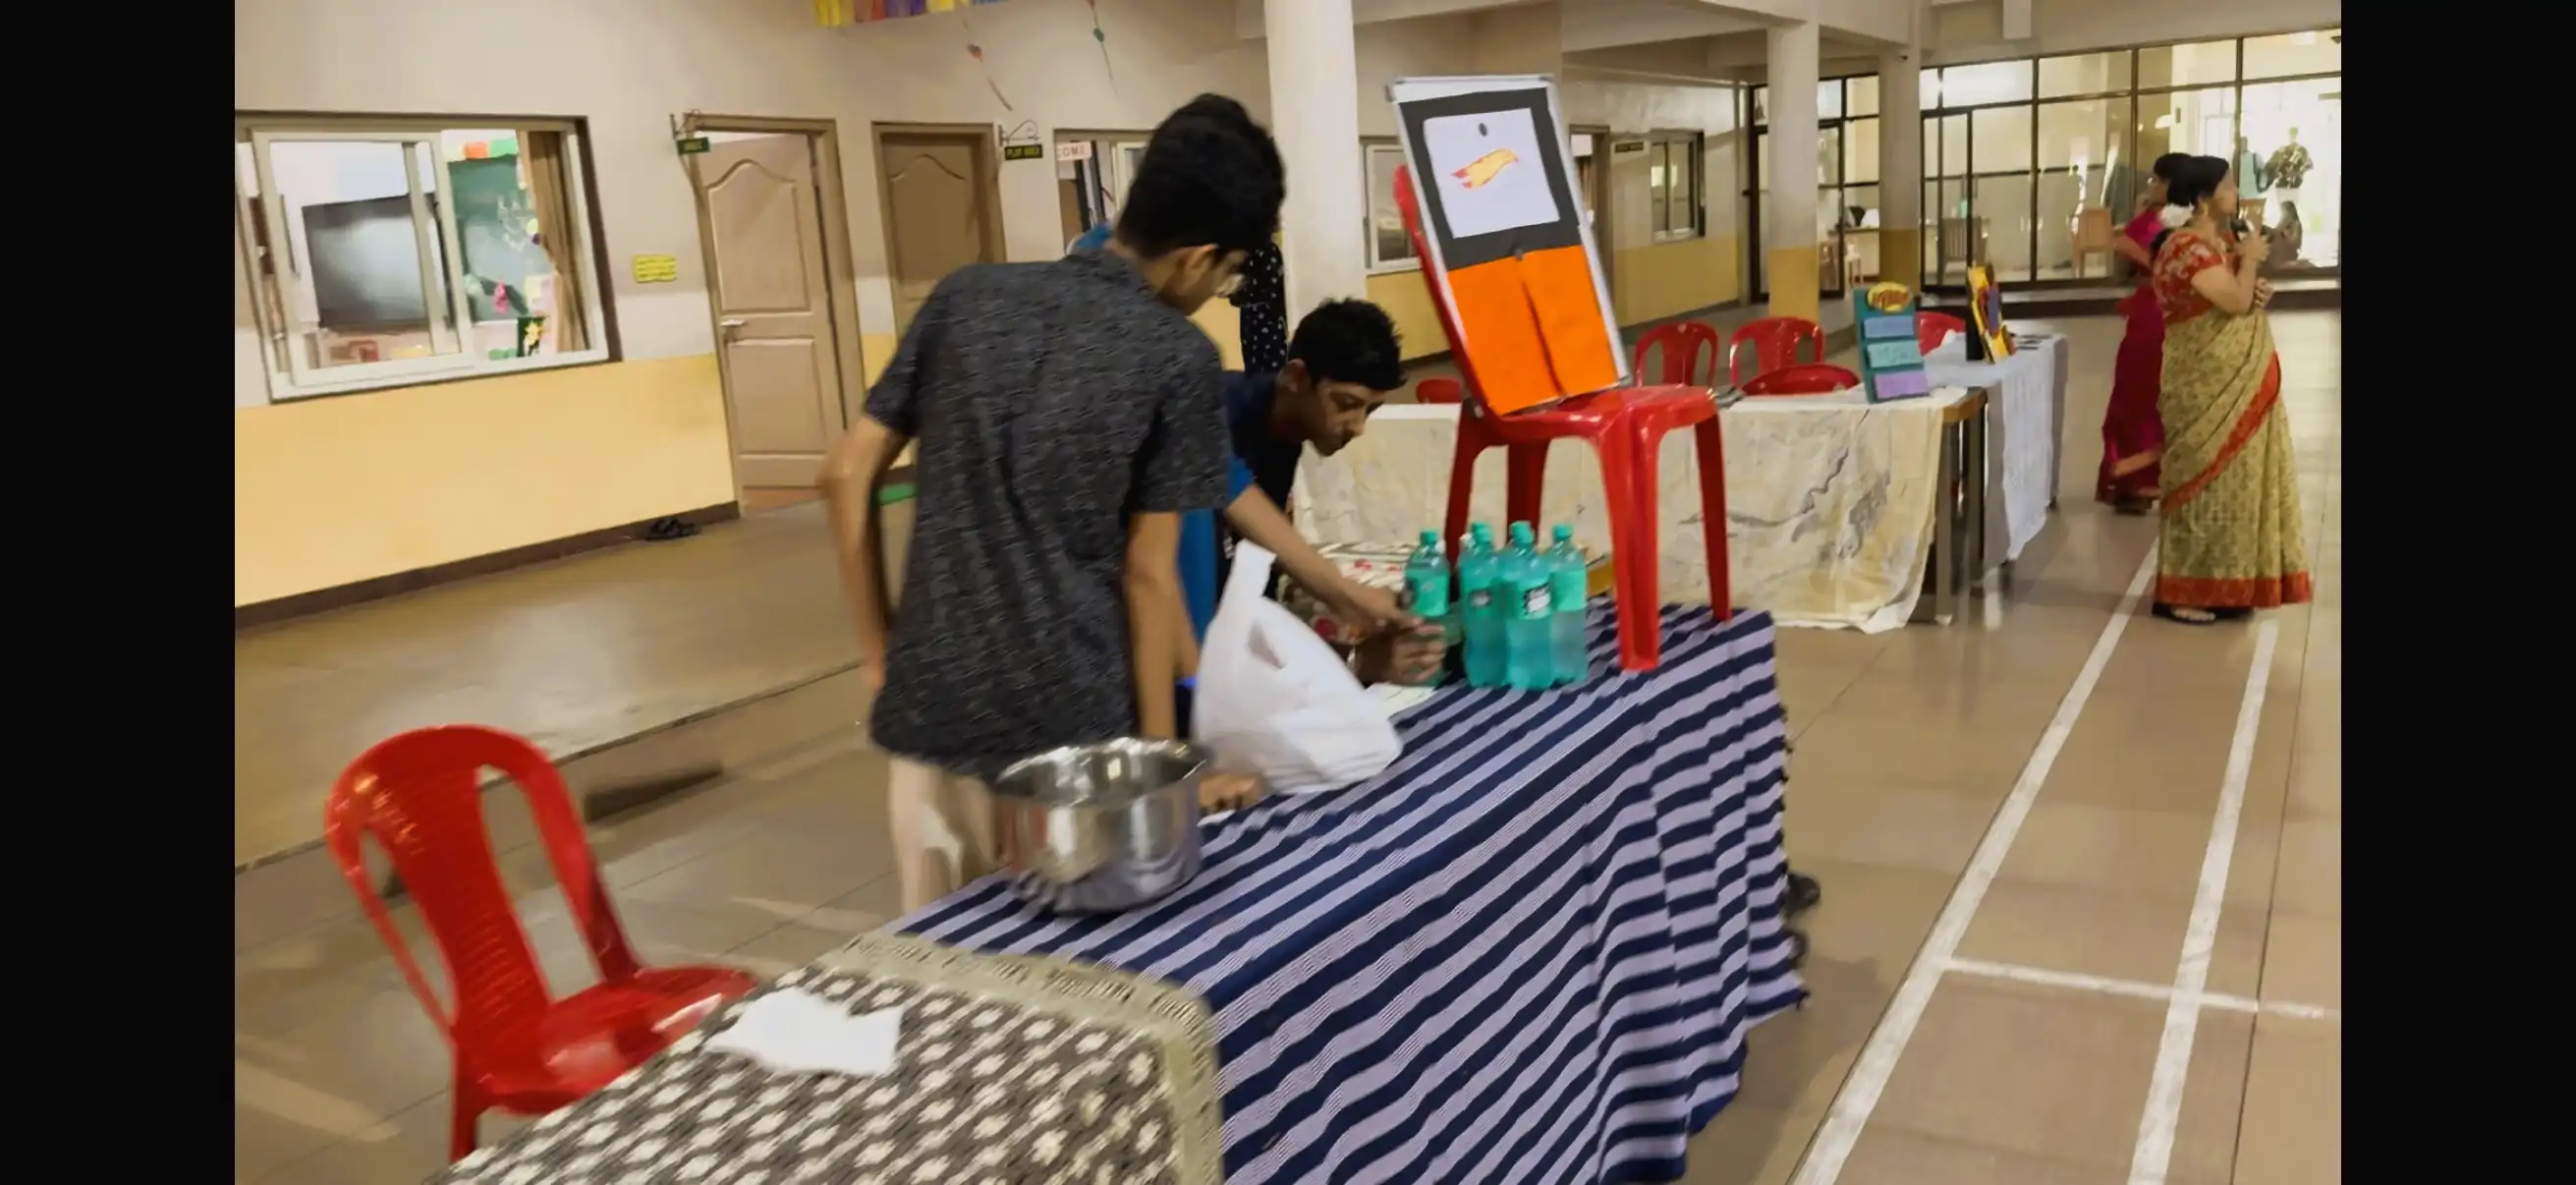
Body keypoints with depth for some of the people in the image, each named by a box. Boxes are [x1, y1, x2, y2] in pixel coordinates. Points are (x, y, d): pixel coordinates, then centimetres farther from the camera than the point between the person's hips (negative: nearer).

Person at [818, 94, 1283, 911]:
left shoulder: (965, 297, 4)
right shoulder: (1178, 359, -8)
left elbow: (847, 474, 5)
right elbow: (1147, 574, -8)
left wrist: (878, 649, 14)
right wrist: (1158, 752, 1)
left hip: (931, 711, 4)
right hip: (1069, 728, -4)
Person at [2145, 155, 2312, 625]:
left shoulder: (2222, 241, 12)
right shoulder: (2186, 246, -17)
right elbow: (2235, 300, -24)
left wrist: (2261, 291, -1)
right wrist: (2250, 257, -8)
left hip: (2239, 383, 9)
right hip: (2206, 386, -9)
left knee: (2231, 479, 12)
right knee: (2206, 482, -6)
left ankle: (2221, 585, 20)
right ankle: (2179, 593, 1)